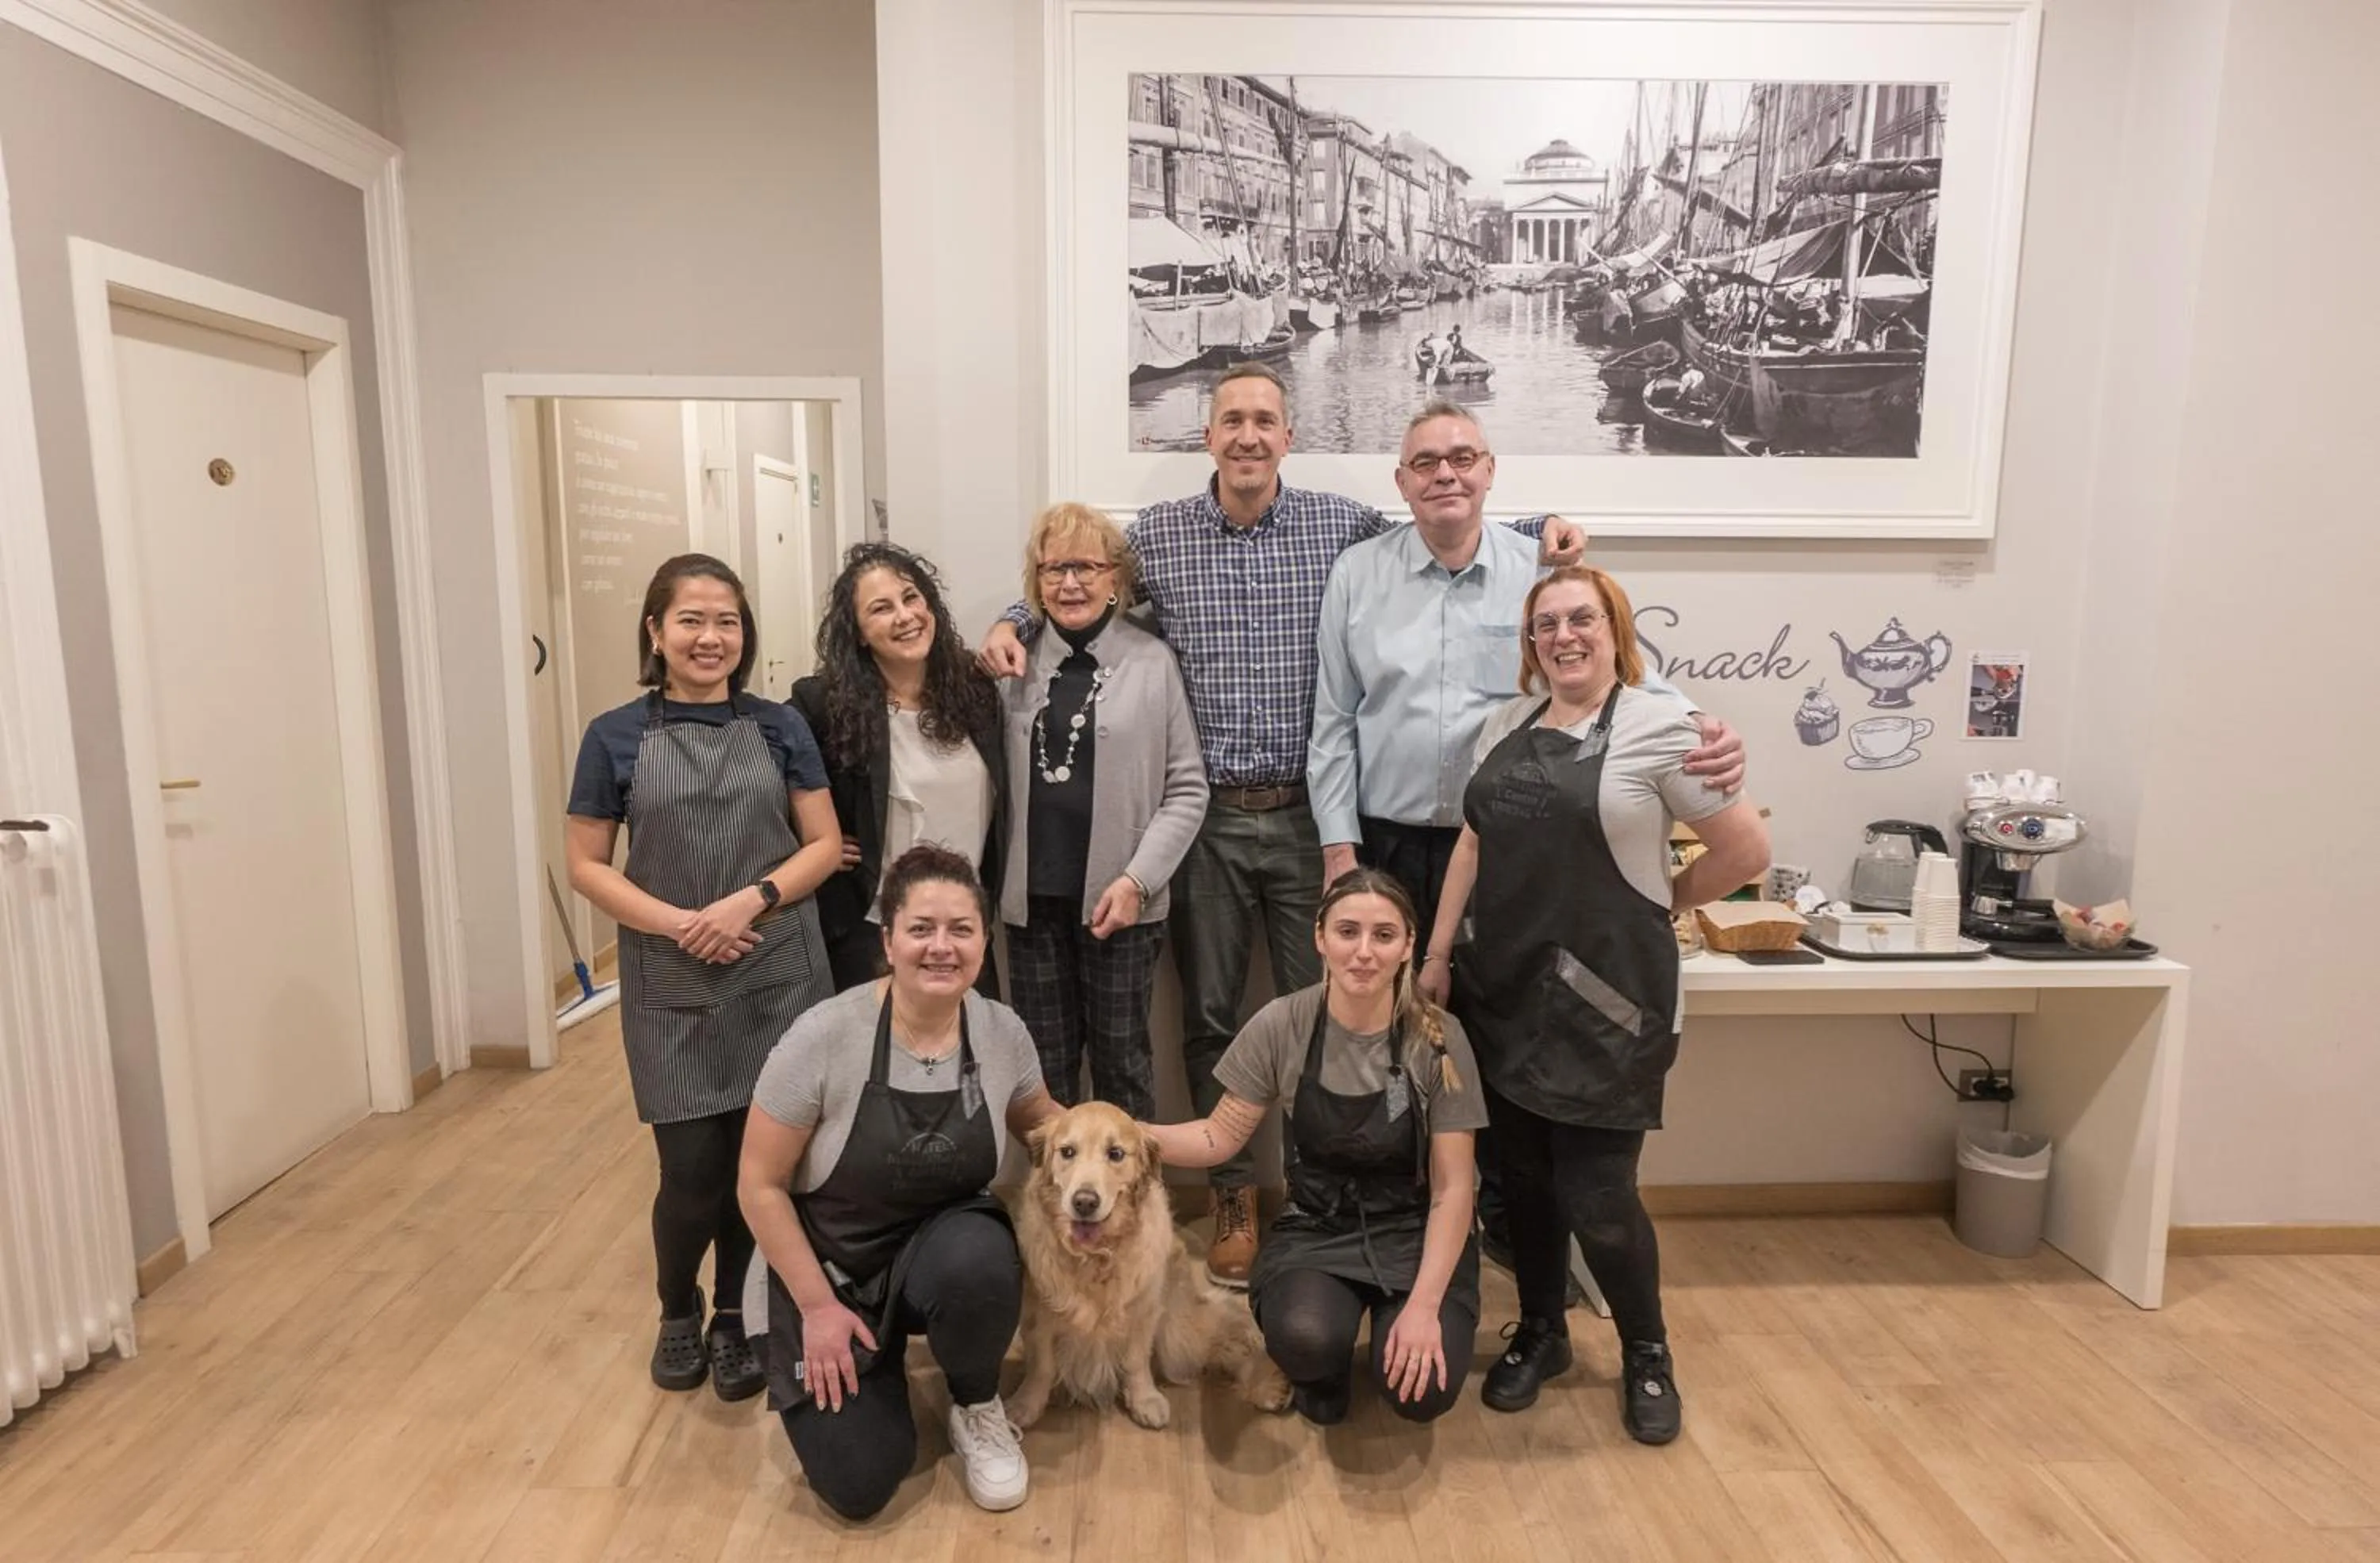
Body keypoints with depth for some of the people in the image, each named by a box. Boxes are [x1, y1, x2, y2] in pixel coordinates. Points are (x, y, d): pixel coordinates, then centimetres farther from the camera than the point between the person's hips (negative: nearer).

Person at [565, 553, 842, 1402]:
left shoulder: (779, 727, 2)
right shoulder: (616, 737, -1)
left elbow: (823, 845, 2)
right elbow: (586, 865, 1)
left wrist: (751, 901, -14)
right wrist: (678, 924, -13)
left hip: (779, 979, 1)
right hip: (671, 989, -1)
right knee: (692, 1172, -1)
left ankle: (735, 1316, 32)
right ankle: (677, 1309, 31)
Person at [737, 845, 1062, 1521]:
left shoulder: (1002, 1031, -13)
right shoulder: (826, 1036, -24)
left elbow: (1037, 1119, 9)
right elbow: (760, 1185, -14)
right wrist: (817, 1305, -13)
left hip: (943, 1242, 2)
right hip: (830, 1263, -2)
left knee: (979, 1262, -34)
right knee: (858, 1484, -10)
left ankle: (978, 1409, -1)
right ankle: (875, 1363, 23)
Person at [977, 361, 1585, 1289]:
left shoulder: (1344, 526, 1)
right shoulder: (1154, 534, 3)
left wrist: (1538, 529, -2)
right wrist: (1012, 625, -5)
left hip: (1307, 815, 0)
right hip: (1205, 818, 1)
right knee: (1209, 1016, 11)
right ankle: (1233, 1200, 28)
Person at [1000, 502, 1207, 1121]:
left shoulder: (1152, 661, -5)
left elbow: (1187, 789, -5)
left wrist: (1137, 879, -12)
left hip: (1118, 899, -3)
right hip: (1033, 898, 3)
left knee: (1121, 1060, 12)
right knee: (1044, 1065, 14)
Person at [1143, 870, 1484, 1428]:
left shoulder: (1438, 1038, -14)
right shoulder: (1281, 1025, -12)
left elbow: (1452, 1188, -9)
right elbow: (1221, 1137, -4)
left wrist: (1424, 1304, -18)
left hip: (1414, 1234, 0)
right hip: (1316, 1229, 0)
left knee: (1421, 1391, -21)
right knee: (1305, 1339, -30)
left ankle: (1390, 1319, 13)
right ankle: (1324, 1368, 7)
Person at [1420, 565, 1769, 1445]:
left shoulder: (1657, 725, -8)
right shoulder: (1507, 727, 9)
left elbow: (1747, 850, -5)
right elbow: (1473, 847, 12)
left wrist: (1660, 903, 4)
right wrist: (1438, 955, 9)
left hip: (1607, 995, -5)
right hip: (1505, 989, 5)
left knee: (1597, 1193, 1)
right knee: (1523, 1176, 14)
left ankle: (1646, 1354, 29)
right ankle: (1539, 1333, 36)